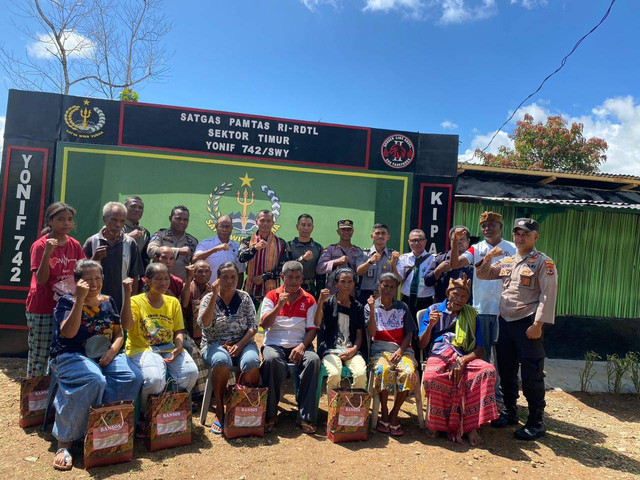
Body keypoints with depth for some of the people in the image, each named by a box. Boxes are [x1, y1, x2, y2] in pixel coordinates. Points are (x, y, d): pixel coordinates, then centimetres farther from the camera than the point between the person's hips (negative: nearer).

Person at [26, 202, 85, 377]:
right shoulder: (40, 245, -11)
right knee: (39, 354, 4)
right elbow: (41, 280, -16)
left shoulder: (75, 245, 4)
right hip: (42, 309, -5)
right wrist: (47, 253, -28)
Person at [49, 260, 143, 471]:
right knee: (94, 380, -37)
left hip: (105, 355, 5)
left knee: (133, 376, -23)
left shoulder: (108, 302, 12)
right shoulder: (67, 302, -2)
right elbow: (68, 333, -19)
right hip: (72, 356, -5)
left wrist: (112, 351, -8)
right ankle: (64, 443, -22)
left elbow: (119, 333, 14)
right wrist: (80, 299, -23)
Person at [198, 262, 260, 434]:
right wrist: (214, 296, -16)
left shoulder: (244, 297, 9)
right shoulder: (209, 298, 5)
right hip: (215, 344, -1)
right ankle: (219, 410, -19)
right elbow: (205, 324, -12)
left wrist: (240, 344, -12)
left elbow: (253, 326, 4)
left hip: (243, 342, 1)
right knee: (222, 361, -36)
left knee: (252, 362, -33)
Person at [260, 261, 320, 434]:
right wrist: (279, 305, -14)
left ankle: (305, 416, -22)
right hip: (274, 343, -1)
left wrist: (302, 346, -14)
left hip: (299, 345, 1)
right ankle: (270, 415, -20)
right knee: (270, 359, -35)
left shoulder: (309, 300, 11)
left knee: (313, 360, -31)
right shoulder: (272, 296, 9)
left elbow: (312, 329, 5)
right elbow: (264, 324, -1)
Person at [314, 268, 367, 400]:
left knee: (361, 374, -27)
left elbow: (359, 334, 14)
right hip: (331, 348, -2)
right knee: (334, 374, -31)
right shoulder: (329, 302, 6)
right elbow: (316, 323, -9)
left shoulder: (357, 306, 14)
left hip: (351, 349, 2)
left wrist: (354, 349, -5)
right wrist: (320, 302, -23)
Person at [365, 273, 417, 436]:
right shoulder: (370, 306, 8)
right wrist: (372, 309, -11)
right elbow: (372, 333, -3)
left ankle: (394, 415, -12)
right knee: (383, 370, -35)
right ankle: (384, 412, -14)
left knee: (408, 373, -30)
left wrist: (400, 350, -9)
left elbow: (409, 333, 9)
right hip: (380, 349, -2)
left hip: (402, 349, 2)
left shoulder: (402, 307, 13)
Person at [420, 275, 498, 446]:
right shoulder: (434, 310, 11)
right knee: (432, 376, -38)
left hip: (464, 358, 2)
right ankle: (434, 423, -12)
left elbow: (479, 350, 7)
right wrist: (430, 325, -11)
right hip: (438, 355, -2)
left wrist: (462, 361, -14)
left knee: (488, 370, -31)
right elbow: (422, 345, 8)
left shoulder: (471, 315, 15)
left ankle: (471, 426, -23)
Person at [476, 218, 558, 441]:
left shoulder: (543, 262, -5)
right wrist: (488, 258, 0)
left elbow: (548, 295, -12)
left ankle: (536, 422, 14)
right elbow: (483, 275, 19)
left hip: (527, 325, -6)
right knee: (506, 370, 15)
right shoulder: (507, 261, 13)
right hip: (505, 322, 7)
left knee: (531, 375, 0)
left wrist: (537, 324, -18)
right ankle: (510, 412, 31)